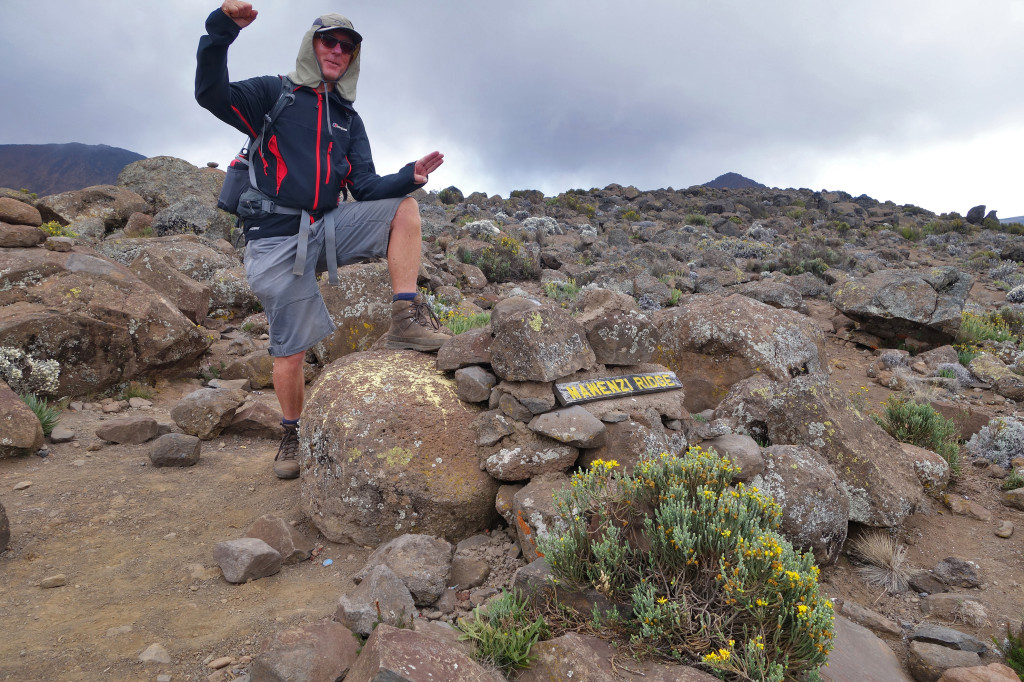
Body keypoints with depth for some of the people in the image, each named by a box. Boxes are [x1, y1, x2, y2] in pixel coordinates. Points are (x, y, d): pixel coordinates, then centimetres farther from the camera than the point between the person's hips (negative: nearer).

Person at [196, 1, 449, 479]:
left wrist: (410, 176, -11)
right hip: (278, 237, -4)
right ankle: (293, 435, 18)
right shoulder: (272, 94, 5)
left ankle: (406, 318, -21)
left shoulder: (348, 120, 16)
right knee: (290, 350, -4)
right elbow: (211, 94, -12)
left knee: (403, 209, -14)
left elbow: (366, 188, 7)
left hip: (329, 227, 4)